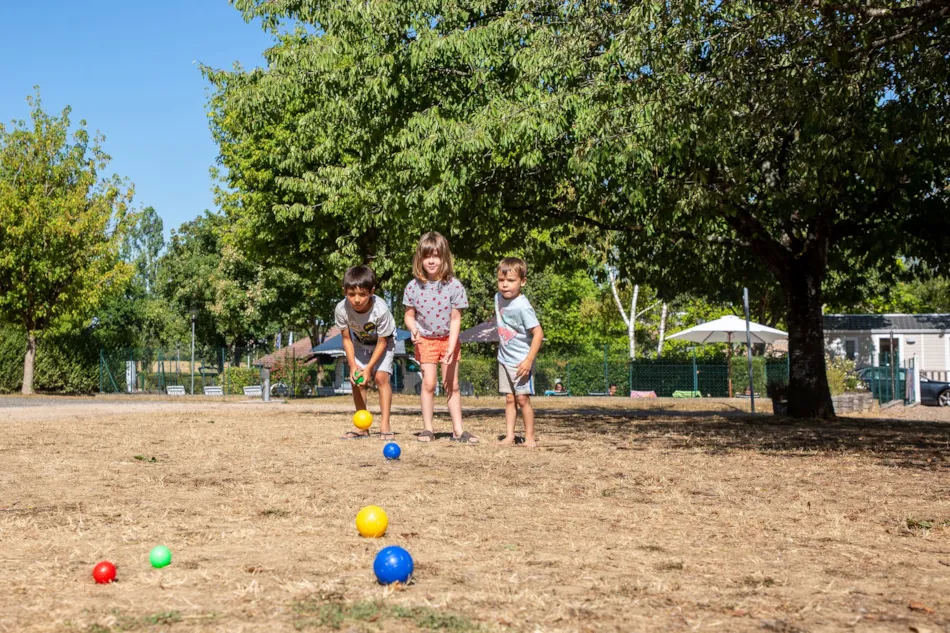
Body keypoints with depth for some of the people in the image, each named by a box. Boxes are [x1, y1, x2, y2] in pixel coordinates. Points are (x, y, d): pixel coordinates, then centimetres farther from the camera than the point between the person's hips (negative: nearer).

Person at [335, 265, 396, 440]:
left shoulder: (380, 310, -39)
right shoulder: (342, 310, -31)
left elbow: (382, 342, -25)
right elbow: (346, 339, -14)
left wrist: (369, 368, -26)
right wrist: (353, 365, -20)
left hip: (383, 342, -3)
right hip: (360, 343, 3)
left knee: (381, 377, -17)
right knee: (356, 380, -5)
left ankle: (385, 425, -14)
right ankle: (362, 427, 4)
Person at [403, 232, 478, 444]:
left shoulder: (453, 286, -14)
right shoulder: (414, 286, -9)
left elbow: (455, 319, -12)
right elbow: (409, 315, 0)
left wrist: (451, 347, -19)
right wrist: (413, 330, -22)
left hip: (448, 340, 0)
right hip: (425, 341, 0)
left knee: (452, 384, 5)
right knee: (428, 382, -8)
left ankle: (458, 430, 11)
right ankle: (427, 429, 1)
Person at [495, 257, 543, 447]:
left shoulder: (522, 306, -21)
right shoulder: (498, 298, 1)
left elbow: (538, 333, -22)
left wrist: (529, 360, -24)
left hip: (521, 361, -7)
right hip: (504, 359, 7)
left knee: (522, 398, -5)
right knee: (509, 398, 9)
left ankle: (529, 437, 4)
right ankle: (509, 435, 12)